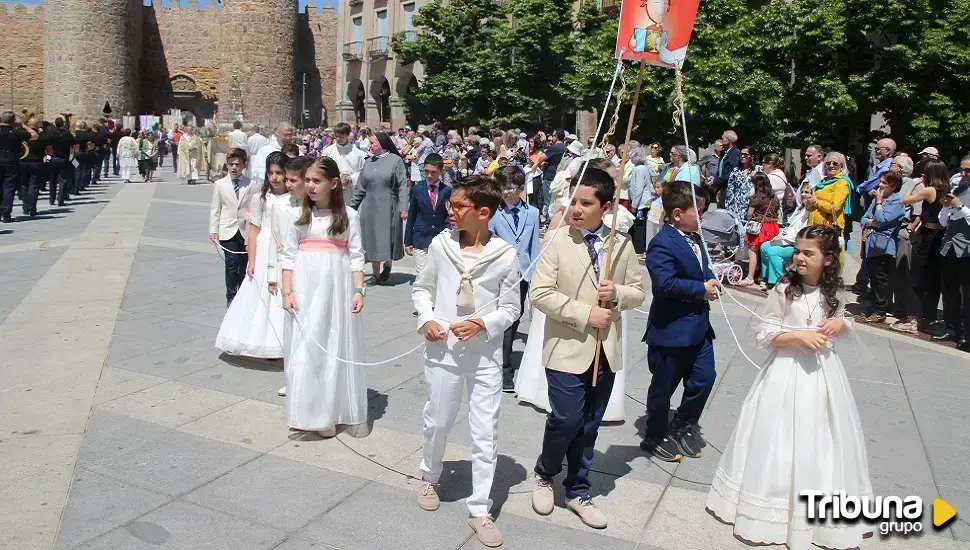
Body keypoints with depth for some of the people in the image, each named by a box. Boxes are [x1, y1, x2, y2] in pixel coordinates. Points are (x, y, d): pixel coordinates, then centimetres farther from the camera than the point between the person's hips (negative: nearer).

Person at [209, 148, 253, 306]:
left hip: (246, 231, 1)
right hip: (228, 231, -1)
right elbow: (215, 209, 5)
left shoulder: (251, 185, 2)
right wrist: (213, 230, 2)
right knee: (232, 264, -7)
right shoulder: (220, 184, 4)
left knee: (244, 265, 7)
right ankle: (231, 297, 4)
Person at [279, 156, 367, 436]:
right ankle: (307, 411, 14)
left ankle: (331, 412, 17)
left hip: (337, 290, -1)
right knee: (304, 348, 2)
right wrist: (287, 292, -4)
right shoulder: (297, 215, 4)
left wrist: (359, 291, -8)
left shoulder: (349, 216, 1)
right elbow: (288, 256, 3)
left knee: (336, 347, 4)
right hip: (305, 290, 1)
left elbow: (356, 257, 0)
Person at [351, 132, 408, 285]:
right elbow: (360, 187, 12)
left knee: (388, 239, 2)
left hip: (388, 208, -4)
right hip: (370, 208, 4)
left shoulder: (395, 160, -5)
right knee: (372, 240, 6)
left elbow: (403, 186, -9)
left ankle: (387, 266, 28)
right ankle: (376, 274, 17)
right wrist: (352, 206, 11)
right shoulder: (368, 162, 9)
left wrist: (403, 208, -16)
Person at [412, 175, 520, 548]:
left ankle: (479, 509, 19)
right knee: (437, 422, 17)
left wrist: (482, 324, -19)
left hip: (485, 355, -1)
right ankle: (430, 478, 45)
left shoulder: (505, 254, -10)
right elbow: (421, 288, 8)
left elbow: (510, 308, -3)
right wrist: (426, 319, -9)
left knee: (485, 433, 4)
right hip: (442, 350, 2)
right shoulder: (441, 244, -5)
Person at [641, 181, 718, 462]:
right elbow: (665, 283, -30)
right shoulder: (662, 244, -20)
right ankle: (656, 436, 27)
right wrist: (701, 289, -21)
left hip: (698, 325, 9)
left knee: (704, 378, 12)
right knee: (663, 386, 8)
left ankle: (683, 426, 34)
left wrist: (711, 280, 1)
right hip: (671, 330, -8)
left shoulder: (694, 238, 9)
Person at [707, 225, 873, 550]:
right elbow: (765, 337, -10)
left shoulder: (832, 293, 2)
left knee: (820, 443, 13)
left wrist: (840, 324, -3)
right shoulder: (785, 290, -11)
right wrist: (799, 336, -21)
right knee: (783, 443, 2)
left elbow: (842, 325, 19)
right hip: (788, 371, -4)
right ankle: (778, 507, 18)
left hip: (823, 372, 4)